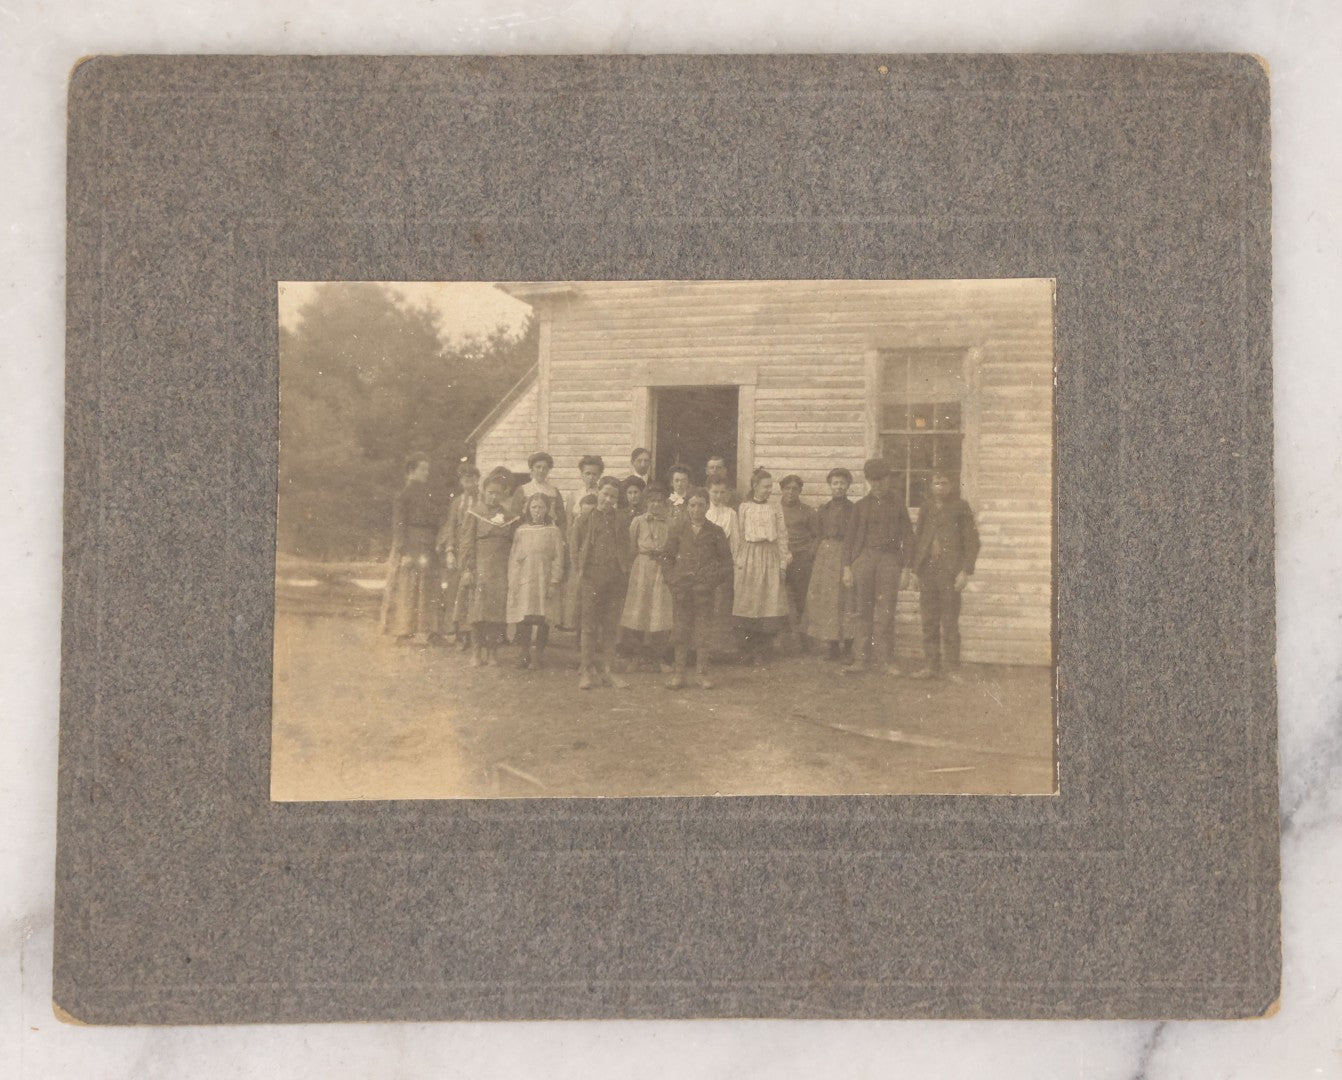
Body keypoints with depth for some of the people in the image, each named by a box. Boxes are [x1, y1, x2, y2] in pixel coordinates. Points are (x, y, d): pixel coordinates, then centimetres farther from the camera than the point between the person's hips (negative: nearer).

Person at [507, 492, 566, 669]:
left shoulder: (553, 532, 2)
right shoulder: (521, 531, 9)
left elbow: (558, 559, -1)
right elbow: (513, 557, 9)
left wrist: (554, 583, -8)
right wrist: (511, 583, 3)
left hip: (544, 580, -2)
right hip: (524, 580, 2)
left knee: (542, 619, -1)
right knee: (523, 618, -2)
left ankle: (539, 655, 10)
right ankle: (525, 654, 11)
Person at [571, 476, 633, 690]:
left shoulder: (621, 521, 8)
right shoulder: (585, 521, 4)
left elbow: (626, 550, 11)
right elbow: (576, 549, 7)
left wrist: (624, 573, 2)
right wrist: (580, 572, 0)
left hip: (615, 580, 2)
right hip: (590, 579, -2)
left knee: (611, 627, 6)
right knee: (589, 626, -1)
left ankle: (605, 669, 13)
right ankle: (588, 670, 5)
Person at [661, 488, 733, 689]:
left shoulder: (715, 532, 4)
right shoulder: (678, 531, 6)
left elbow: (726, 560, 7)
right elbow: (667, 557, 11)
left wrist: (714, 578, -4)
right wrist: (673, 578, -1)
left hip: (705, 588, -1)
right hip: (681, 587, 1)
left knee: (704, 630, 2)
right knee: (681, 629, 2)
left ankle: (701, 673, 11)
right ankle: (679, 674, 7)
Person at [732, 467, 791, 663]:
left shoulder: (776, 509, 10)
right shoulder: (744, 508, 7)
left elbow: (782, 537, 8)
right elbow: (739, 536, 5)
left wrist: (783, 563, 2)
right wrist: (738, 560, -3)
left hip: (770, 557, 1)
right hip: (749, 557, -1)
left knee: (770, 602, -6)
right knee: (748, 603, -3)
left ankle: (760, 651, 1)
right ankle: (750, 649, 6)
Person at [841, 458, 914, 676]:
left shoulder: (898, 503, 8)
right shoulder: (862, 505, 11)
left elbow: (907, 536, 7)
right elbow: (850, 537, 11)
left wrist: (906, 568, 0)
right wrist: (847, 568, 3)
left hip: (890, 559, -1)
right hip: (864, 557, 2)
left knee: (886, 614, -6)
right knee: (864, 612, 0)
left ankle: (888, 661, 0)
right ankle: (862, 659, 3)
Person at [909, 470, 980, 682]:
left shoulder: (960, 508, 2)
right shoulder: (926, 508, 15)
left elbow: (972, 542, -1)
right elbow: (918, 538, 19)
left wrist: (965, 571, -9)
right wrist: (915, 567, 9)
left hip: (950, 572, -4)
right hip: (927, 570, 4)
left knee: (950, 622, -4)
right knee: (929, 622, 4)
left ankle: (953, 668, 2)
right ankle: (930, 666, 9)